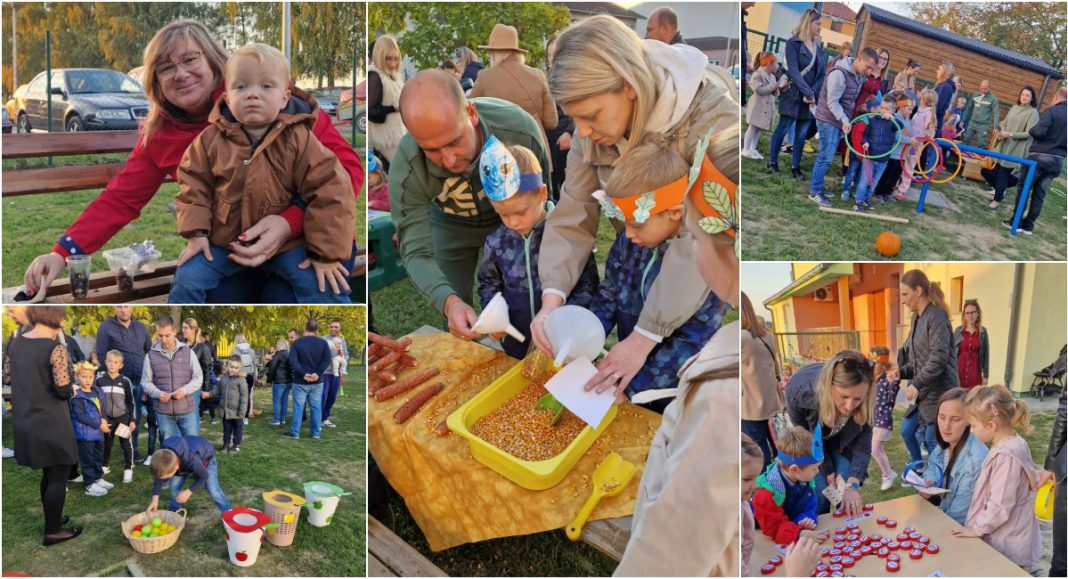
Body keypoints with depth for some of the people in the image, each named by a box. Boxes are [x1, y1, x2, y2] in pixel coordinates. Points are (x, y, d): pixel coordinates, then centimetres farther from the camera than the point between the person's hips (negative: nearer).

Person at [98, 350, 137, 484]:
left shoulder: (125, 381, -6)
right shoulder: (100, 380, -4)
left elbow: (130, 402, 0)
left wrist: (132, 420, -2)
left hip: (123, 417, -1)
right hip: (107, 418, 1)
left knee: (126, 444, 3)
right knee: (107, 444, 15)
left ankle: (128, 469, 12)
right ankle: (104, 466, 33)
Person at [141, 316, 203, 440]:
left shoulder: (188, 352, 0)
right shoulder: (150, 355, 1)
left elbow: (198, 377, 3)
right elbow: (145, 381, 5)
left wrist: (184, 390, -15)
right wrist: (158, 393, -14)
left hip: (187, 410, 0)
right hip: (163, 412, 0)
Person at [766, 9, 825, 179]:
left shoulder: (818, 47, 11)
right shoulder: (793, 43, -7)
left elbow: (823, 73, 5)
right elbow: (793, 71, -16)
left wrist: (813, 93, -12)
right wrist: (808, 92, -22)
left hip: (811, 98, 5)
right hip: (794, 95, -5)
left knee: (802, 133, 7)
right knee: (782, 129, 2)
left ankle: (795, 166, 15)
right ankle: (772, 162, 15)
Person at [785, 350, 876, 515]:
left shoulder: (863, 398, -36)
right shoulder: (798, 390, -40)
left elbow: (863, 442, -23)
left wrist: (853, 485, -35)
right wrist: (827, 469, -10)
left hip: (843, 439, 2)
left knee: (848, 497, -3)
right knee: (819, 495, -7)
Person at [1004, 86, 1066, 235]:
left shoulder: (1051, 110, -11)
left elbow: (1039, 131, -20)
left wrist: (1031, 130, -1)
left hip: (1040, 156, -5)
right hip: (1058, 160, 5)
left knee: (1023, 188, 5)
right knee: (1040, 193, 9)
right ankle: (1028, 225, 12)